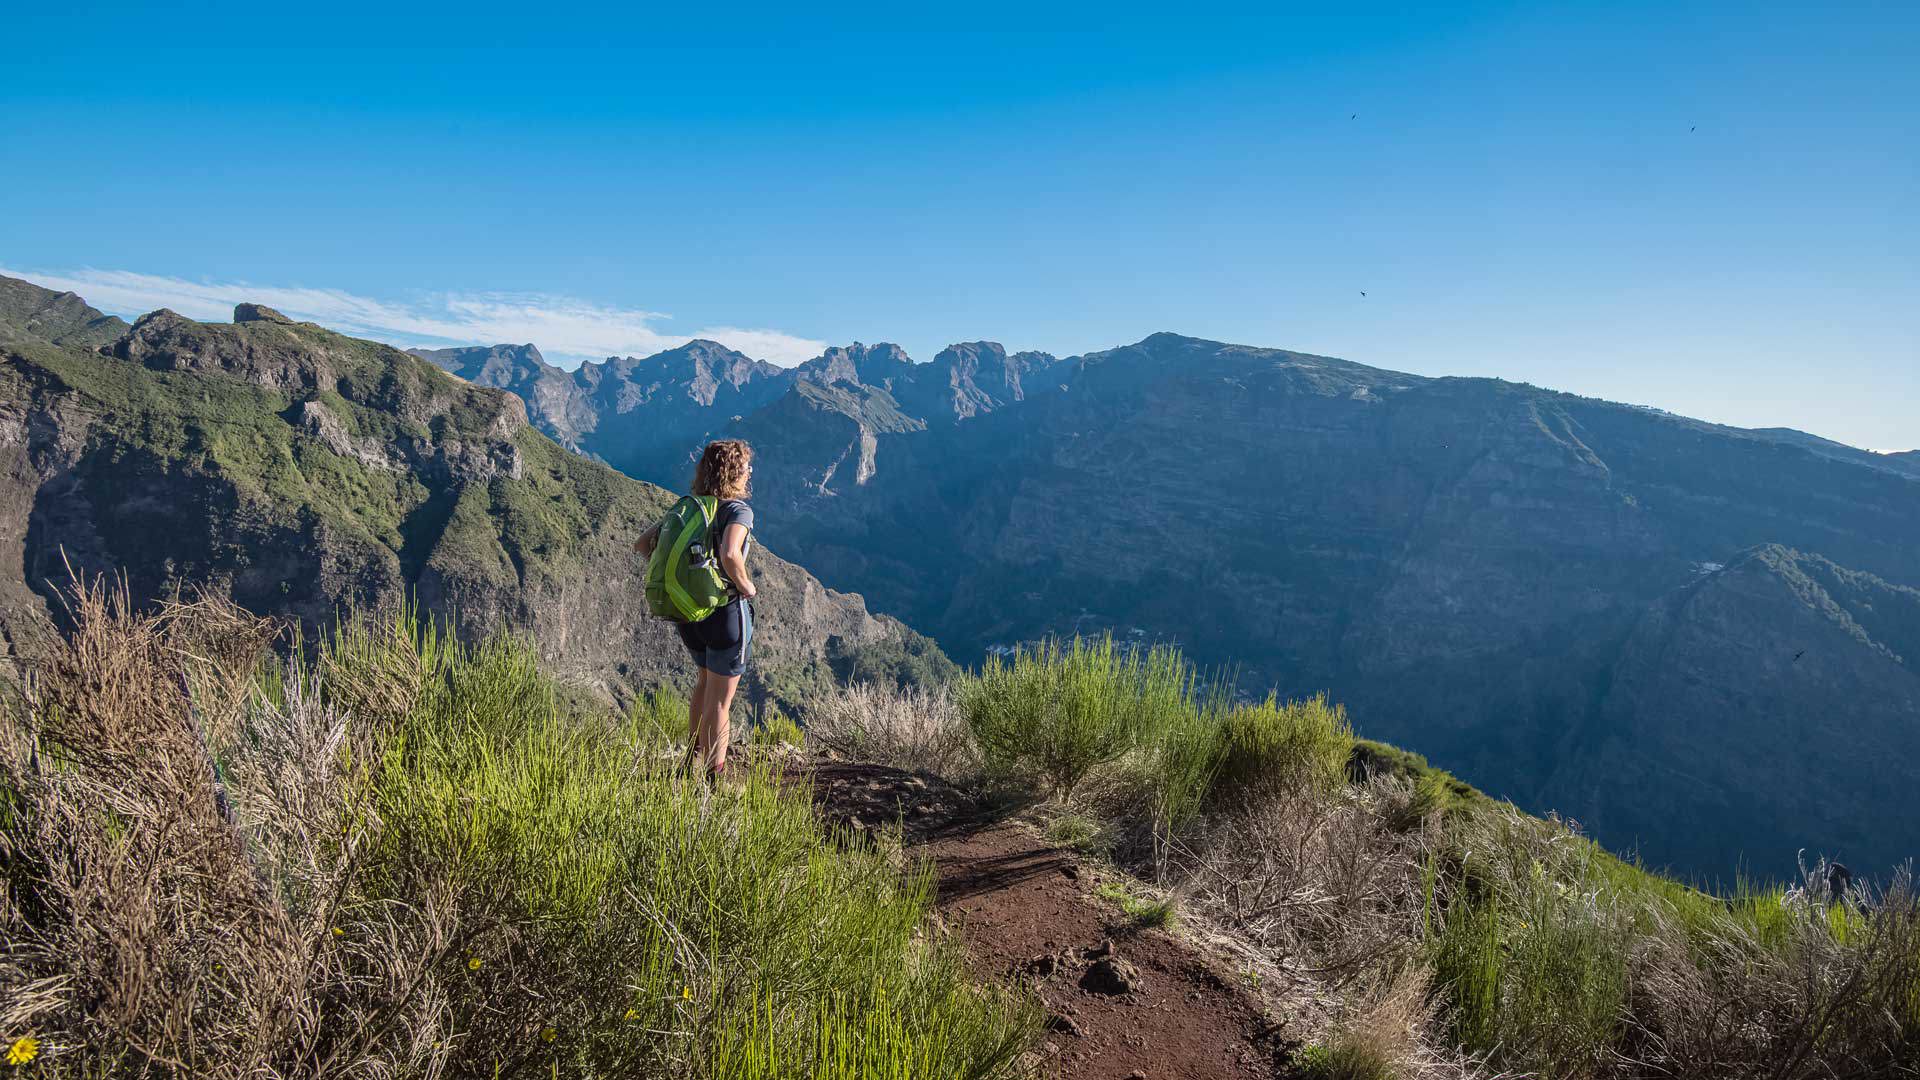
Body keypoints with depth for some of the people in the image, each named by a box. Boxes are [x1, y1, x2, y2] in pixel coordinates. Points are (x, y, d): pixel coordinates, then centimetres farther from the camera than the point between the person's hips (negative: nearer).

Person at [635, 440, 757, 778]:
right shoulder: (738, 509, -16)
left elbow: (642, 544, 7)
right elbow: (729, 554, -36)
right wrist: (745, 585, -19)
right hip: (727, 612, -7)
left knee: (705, 681, 29)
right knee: (720, 700, 5)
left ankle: (692, 757, 40)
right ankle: (715, 778, 15)